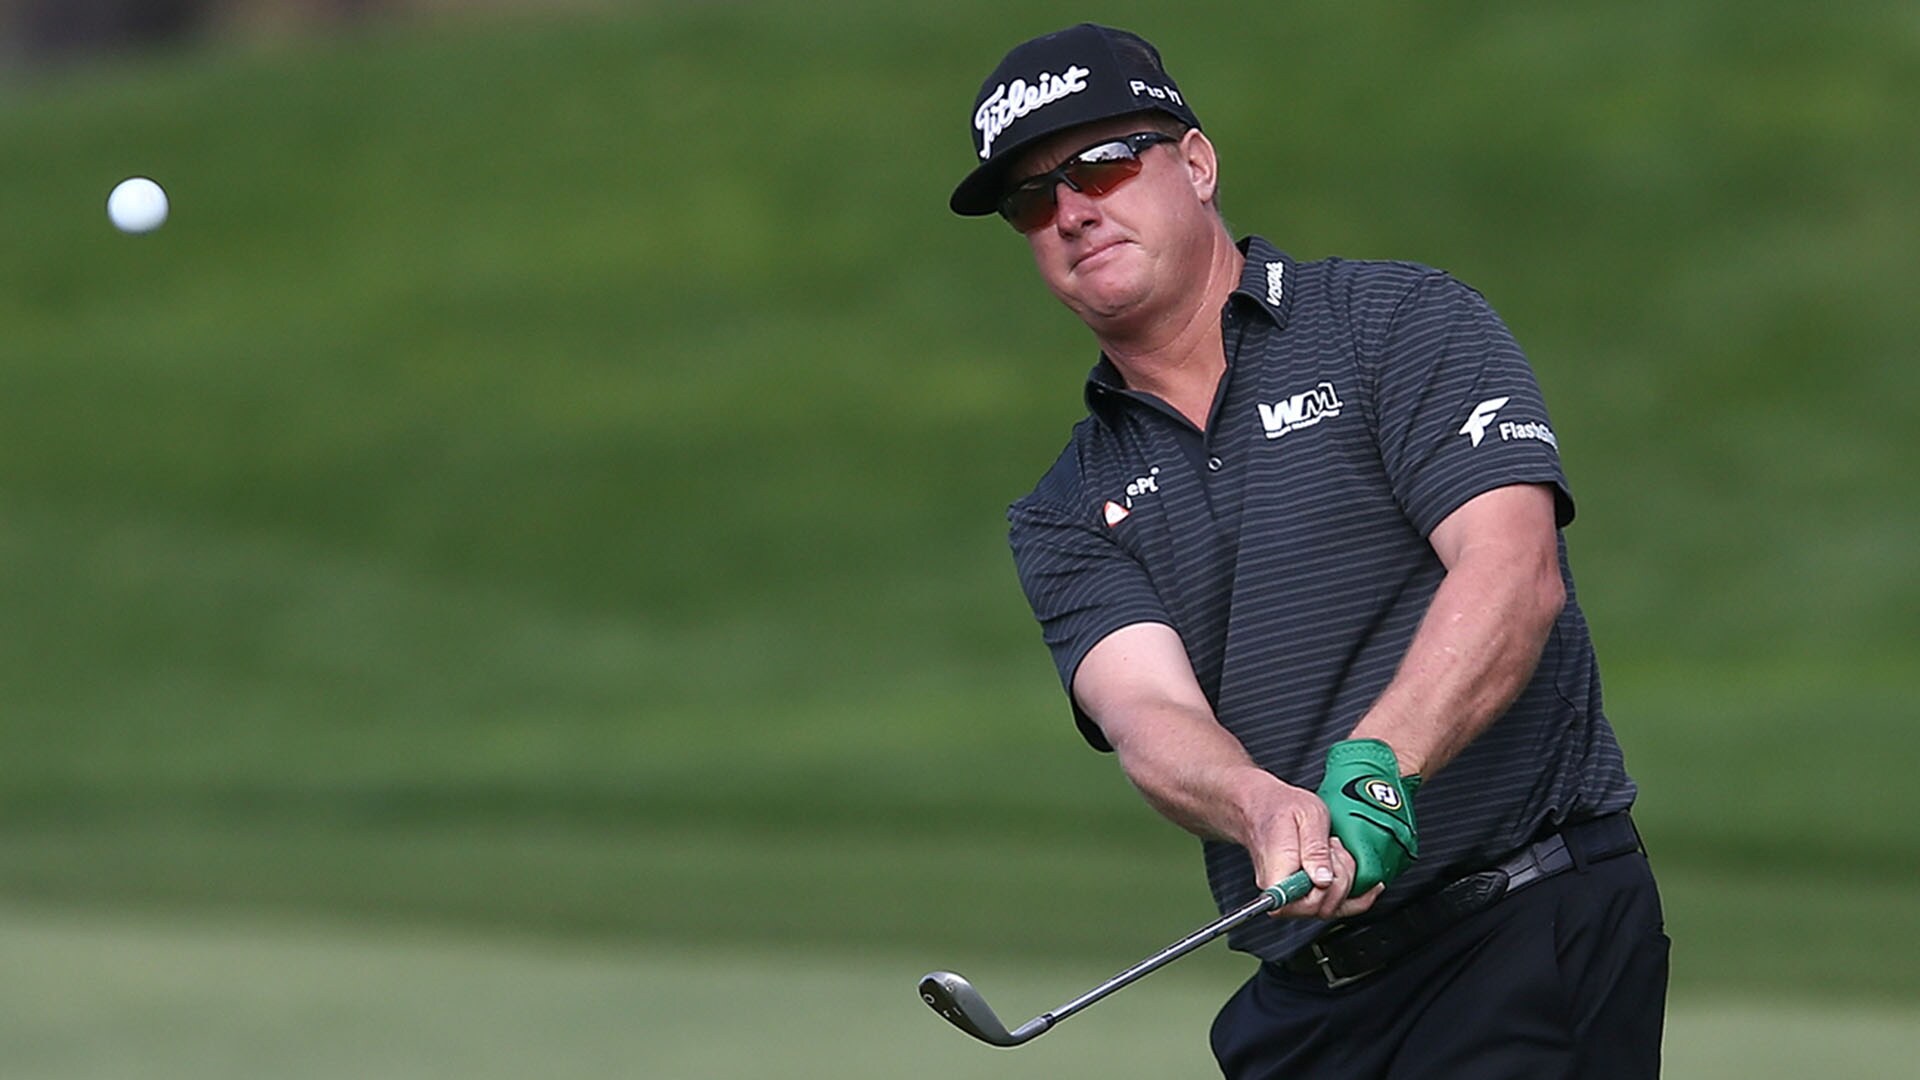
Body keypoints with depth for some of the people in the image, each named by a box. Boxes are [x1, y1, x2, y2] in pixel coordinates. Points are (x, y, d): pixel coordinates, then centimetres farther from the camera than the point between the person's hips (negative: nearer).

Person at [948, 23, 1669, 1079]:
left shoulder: (1401, 321, 2)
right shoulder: (1064, 521, 14)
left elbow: (1510, 573, -13)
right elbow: (1149, 711, -5)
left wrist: (1373, 772, -29)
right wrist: (1265, 810, -29)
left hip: (1533, 924, -4)